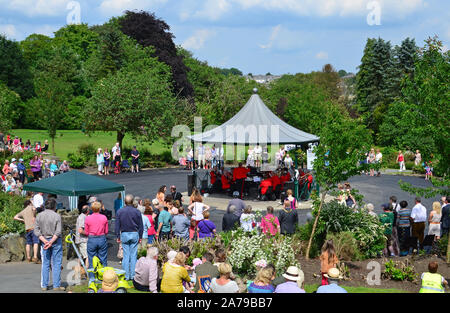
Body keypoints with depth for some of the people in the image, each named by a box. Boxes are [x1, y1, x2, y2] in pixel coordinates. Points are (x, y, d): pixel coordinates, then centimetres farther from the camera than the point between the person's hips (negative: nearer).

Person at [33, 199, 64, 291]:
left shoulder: (39, 216, 2)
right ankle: (56, 285, 3)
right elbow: (58, 232, -16)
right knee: (56, 264, 3)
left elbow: (36, 231, -3)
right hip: (56, 241, -3)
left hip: (44, 241, 3)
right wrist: (51, 242, -16)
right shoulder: (57, 216, -8)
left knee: (45, 264, 9)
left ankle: (44, 285, 10)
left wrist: (45, 241, -9)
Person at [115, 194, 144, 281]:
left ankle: (126, 276, 3)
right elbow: (141, 225, 2)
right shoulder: (136, 211, -2)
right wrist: (140, 236, 10)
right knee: (133, 255, 4)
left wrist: (118, 236, 9)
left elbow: (117, 225, 2)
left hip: (124, 235, 1)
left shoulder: (120, 211, 0)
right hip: (134, 234, 0)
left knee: (126, 256, 4)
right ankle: (133, 275, 3)